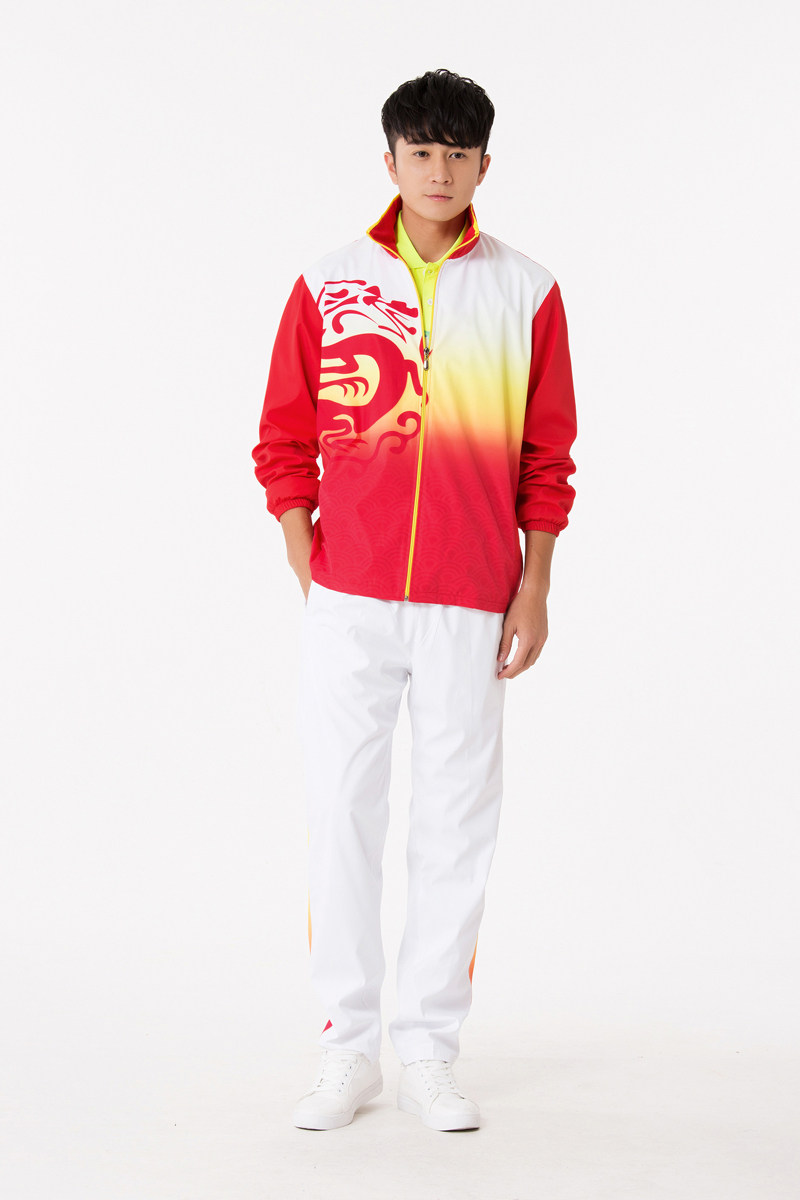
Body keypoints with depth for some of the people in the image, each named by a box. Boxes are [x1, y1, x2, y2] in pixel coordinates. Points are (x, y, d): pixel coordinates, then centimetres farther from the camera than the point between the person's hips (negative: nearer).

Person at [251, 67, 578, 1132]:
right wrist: (307, 573, 1)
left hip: (471, 604, 0)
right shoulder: (329, 284, 6)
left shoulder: (526, 293, 5)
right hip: (347, 602, 0)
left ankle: (428, 1053, 14)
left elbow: (547, 456, 6)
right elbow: (283, 440, 8)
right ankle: (347, 1051, 13)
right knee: (342, 815, 2)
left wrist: (534, 591, 1)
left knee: (457, 823, 3)